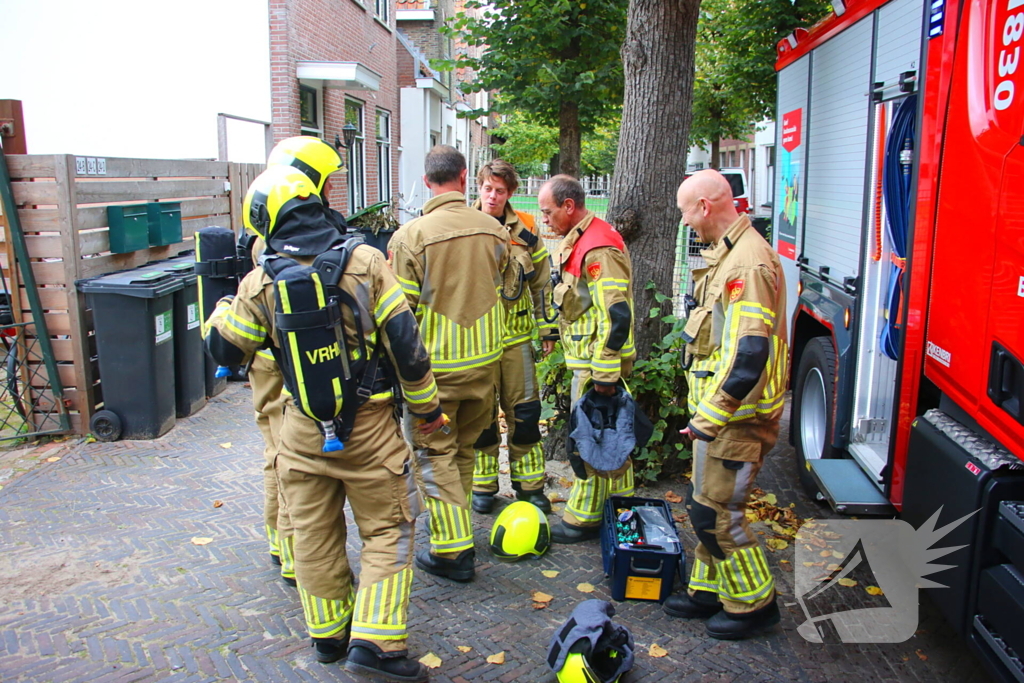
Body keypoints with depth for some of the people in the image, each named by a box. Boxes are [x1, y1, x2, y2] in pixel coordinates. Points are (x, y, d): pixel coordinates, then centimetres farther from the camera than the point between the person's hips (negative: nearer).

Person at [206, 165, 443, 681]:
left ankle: (328, 634, 32)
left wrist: (224, 303, 24)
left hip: (303, 430, 3)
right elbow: (404, 339, -9)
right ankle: (375, 641, 6)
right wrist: (426, 404, 2)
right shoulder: (364, 261, -10)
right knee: (386, 529, 9)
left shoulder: (261, 281, -6)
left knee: (314, 532, 17)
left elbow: (224, 349, 5)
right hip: (368, 425, -2)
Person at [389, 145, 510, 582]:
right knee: (465, 447, 21)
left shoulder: (410, 235, -16)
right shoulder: (493, 230, -2)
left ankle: (453, 550, 10)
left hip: (435, 362, -5)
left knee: (434, 452, 7)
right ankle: (456, 527, 37)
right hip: (485, 357, 5)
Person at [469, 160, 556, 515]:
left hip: (517, 334, 1)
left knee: (523, 412, 5)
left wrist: (544, 323, 11)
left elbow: (541, 280, 13)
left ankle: (530, 484, 19)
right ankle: (483, 485, 22)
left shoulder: (525, 229, 3)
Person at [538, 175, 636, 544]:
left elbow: (615, 315, -25)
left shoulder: (598, 249, -21)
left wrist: (604, 372, -23)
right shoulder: (578, 241, 13)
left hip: (596, 363, -10)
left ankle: (584, 519, 10)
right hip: (588, 358, 10)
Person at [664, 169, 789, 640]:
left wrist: (709, 418, -25)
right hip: (720, 408, 10)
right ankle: (709, 590, 31)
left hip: (736, 415, -10)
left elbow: (749, 354, -27)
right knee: (705, 503, 16)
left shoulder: (747, 263, -21)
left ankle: (754, 603, 16)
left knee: (716, 511, -2)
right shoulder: (728, 254, 13)